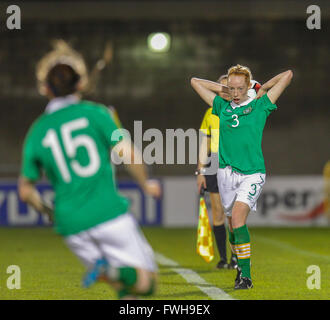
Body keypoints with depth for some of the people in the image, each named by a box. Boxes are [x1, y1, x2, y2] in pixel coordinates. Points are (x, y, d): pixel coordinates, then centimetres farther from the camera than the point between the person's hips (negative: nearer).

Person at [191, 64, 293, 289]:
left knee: (238, 217, -21)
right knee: (233, 223, 7)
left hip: (252, 173, -4)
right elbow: (195, 82, 23)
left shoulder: (260, 106, 3)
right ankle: (241, 265, 28)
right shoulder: (222, 107, 12)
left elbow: (287, 76, 2)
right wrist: (223, 90, 19)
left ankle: (246, 276, -21)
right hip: (226, 172, 4)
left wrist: (262, 89, 12)